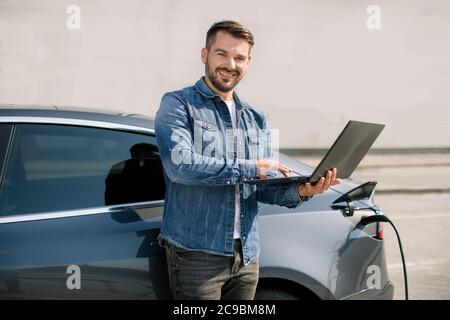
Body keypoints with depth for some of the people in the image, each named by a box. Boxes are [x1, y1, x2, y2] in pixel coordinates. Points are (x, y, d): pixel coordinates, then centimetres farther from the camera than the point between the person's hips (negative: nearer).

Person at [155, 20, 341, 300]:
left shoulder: (257, 120, 17)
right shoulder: (178, 105, -3)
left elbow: (263, 188, 13)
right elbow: (179, 164, -20)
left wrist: (300, 192, -8)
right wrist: (249, 168, -16)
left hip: (247, 256, 6)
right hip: (196, 253, -6)